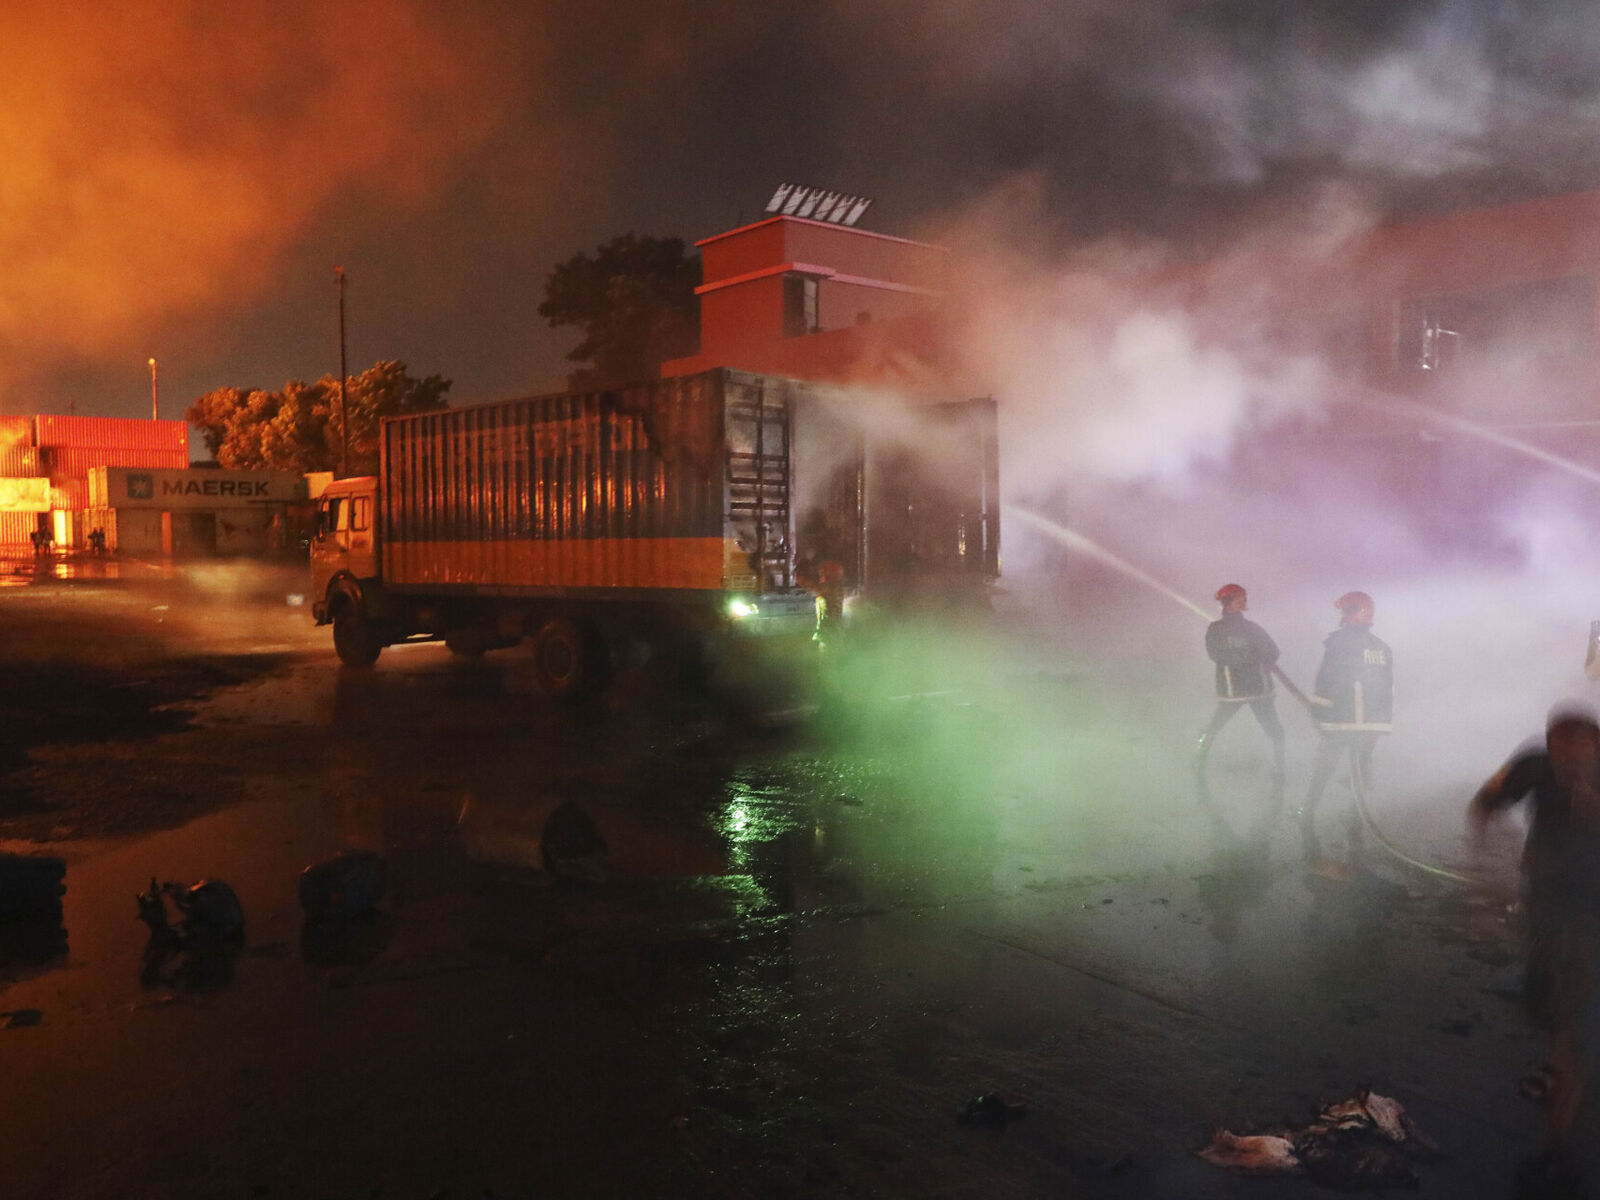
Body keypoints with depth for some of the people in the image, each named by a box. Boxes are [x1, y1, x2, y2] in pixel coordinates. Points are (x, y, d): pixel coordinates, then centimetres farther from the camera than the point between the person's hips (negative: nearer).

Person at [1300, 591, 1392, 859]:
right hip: (1374, 723, 5)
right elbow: (1389, 689, 16)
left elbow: (1325, 680, -12)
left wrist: (1317, 713, -4)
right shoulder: (1383, 648, 12)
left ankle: (1309, 813, 13)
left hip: (1341, 720, -5)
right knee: (1362, 766, 15)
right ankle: (1358, 821, 15)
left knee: (1323, 767, 7)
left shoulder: (1337, 641, -8)